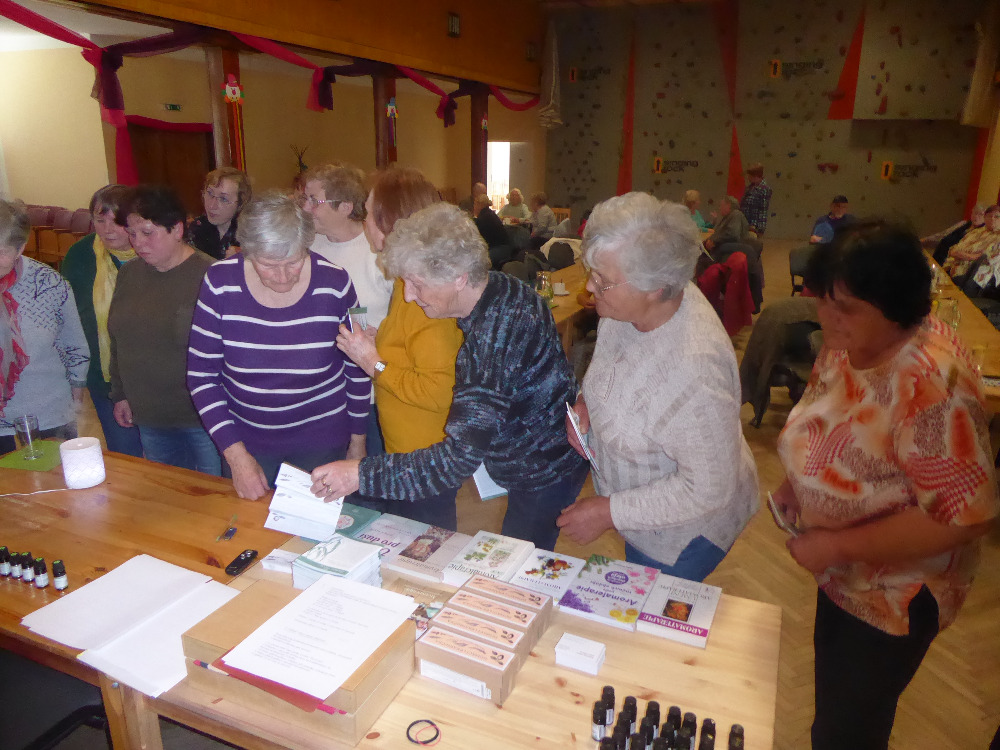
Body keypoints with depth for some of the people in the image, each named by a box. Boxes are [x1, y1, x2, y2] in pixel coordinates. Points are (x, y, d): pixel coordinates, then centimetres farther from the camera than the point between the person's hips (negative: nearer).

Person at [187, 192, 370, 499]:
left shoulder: (334, 283, -15)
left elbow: (357, 367, -2)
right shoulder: (220, 283, -14)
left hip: (321, 440, -1)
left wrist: (357, 440, 6)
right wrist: (236, 455, -14)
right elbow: (202, 374, -8)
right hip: (246, 440, 1)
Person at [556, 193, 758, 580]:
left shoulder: (694, 369, -41)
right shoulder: (626, 307, -16)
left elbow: (708, 489, -31)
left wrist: (610, 512, -27)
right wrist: (586, 400, -12)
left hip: (684, 530, -7)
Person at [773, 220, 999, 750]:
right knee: (832, 690, 30)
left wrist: (838, 547, -27)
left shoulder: (931, 385, -34)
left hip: (894, 594, -7)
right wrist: (795, 481, -5)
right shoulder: (846, 341, -10)